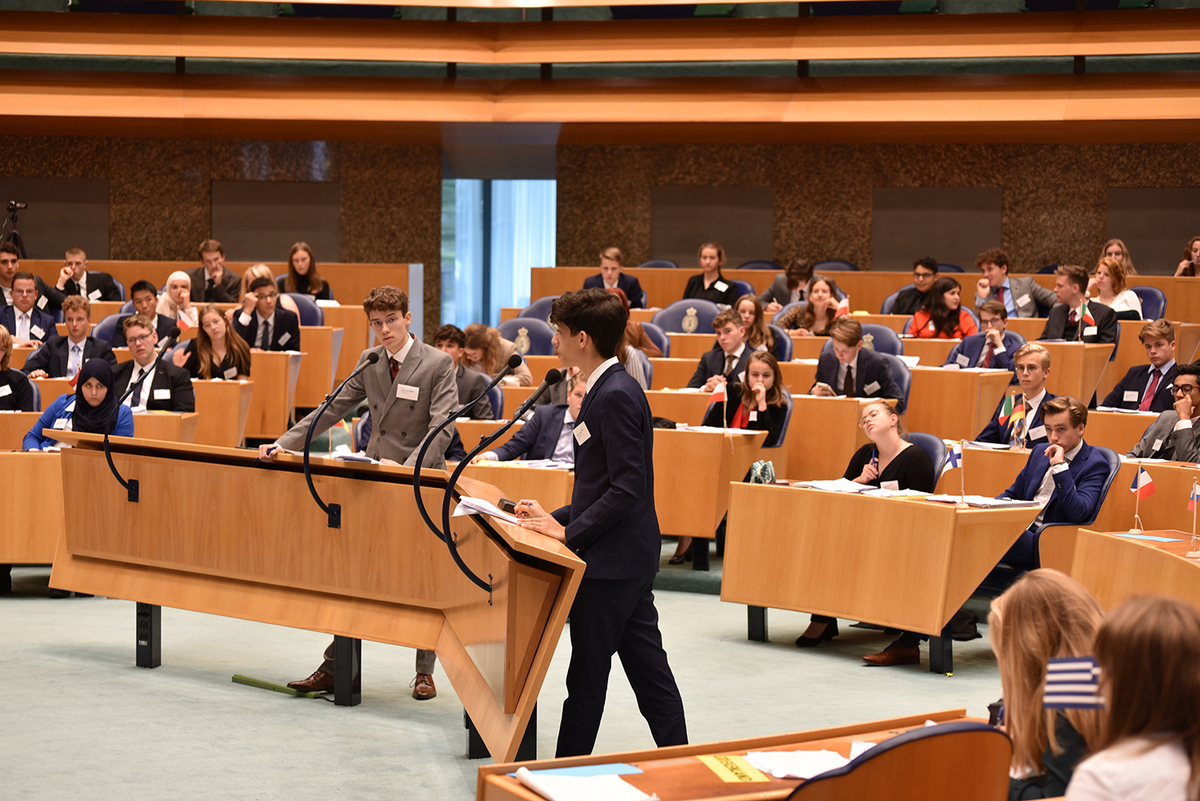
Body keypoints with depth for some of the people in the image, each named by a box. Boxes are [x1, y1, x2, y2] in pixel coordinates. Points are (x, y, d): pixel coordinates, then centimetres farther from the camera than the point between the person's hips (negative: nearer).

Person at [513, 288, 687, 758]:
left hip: (612, 560, -10)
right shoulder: (608, 390, 13)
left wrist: (570, 533, -19)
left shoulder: (616, 396, -18)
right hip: (629, 558, 10)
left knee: (588, 675, 0)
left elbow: (628, 486, -23)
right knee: (649, 671, 12)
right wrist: (559, 518, 12)